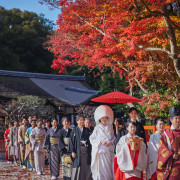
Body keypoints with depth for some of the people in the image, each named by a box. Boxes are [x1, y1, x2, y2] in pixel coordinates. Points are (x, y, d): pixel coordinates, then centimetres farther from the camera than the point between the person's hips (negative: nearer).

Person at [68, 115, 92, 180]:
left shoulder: (87, 130, 9)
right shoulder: (74, 131, 2)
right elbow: (71, 141, -1)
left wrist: (90, 150, 1)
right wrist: (72, 151, -9)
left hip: (86, 152, 2)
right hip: (78, 152, -2)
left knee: (87, 168, 2)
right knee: (78, 168, 0)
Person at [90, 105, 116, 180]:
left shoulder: (110, 128, 9)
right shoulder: (97, 128, 2)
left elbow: (114, 138, 11)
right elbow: (92, 139, 1)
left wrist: (111, 143, -9)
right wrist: (100, 142, -13)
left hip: (109, 152, 2)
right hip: (100, 151, -2)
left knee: (109, 169, 2)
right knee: (100, 168, -5)